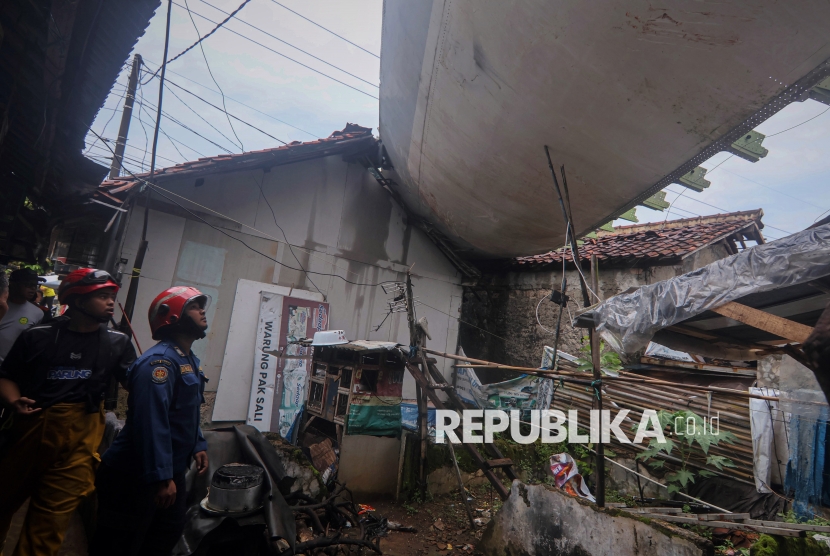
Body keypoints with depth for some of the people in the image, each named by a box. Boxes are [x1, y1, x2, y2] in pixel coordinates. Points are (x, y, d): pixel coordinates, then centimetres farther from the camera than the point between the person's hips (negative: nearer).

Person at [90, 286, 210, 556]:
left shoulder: (189, 361, 10)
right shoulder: (159, 361, -24)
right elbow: (152, 423, -31)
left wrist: (198, 445, 11)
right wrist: (161, 477, -30)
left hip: (170, 472, 10)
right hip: (134, 475, -10)